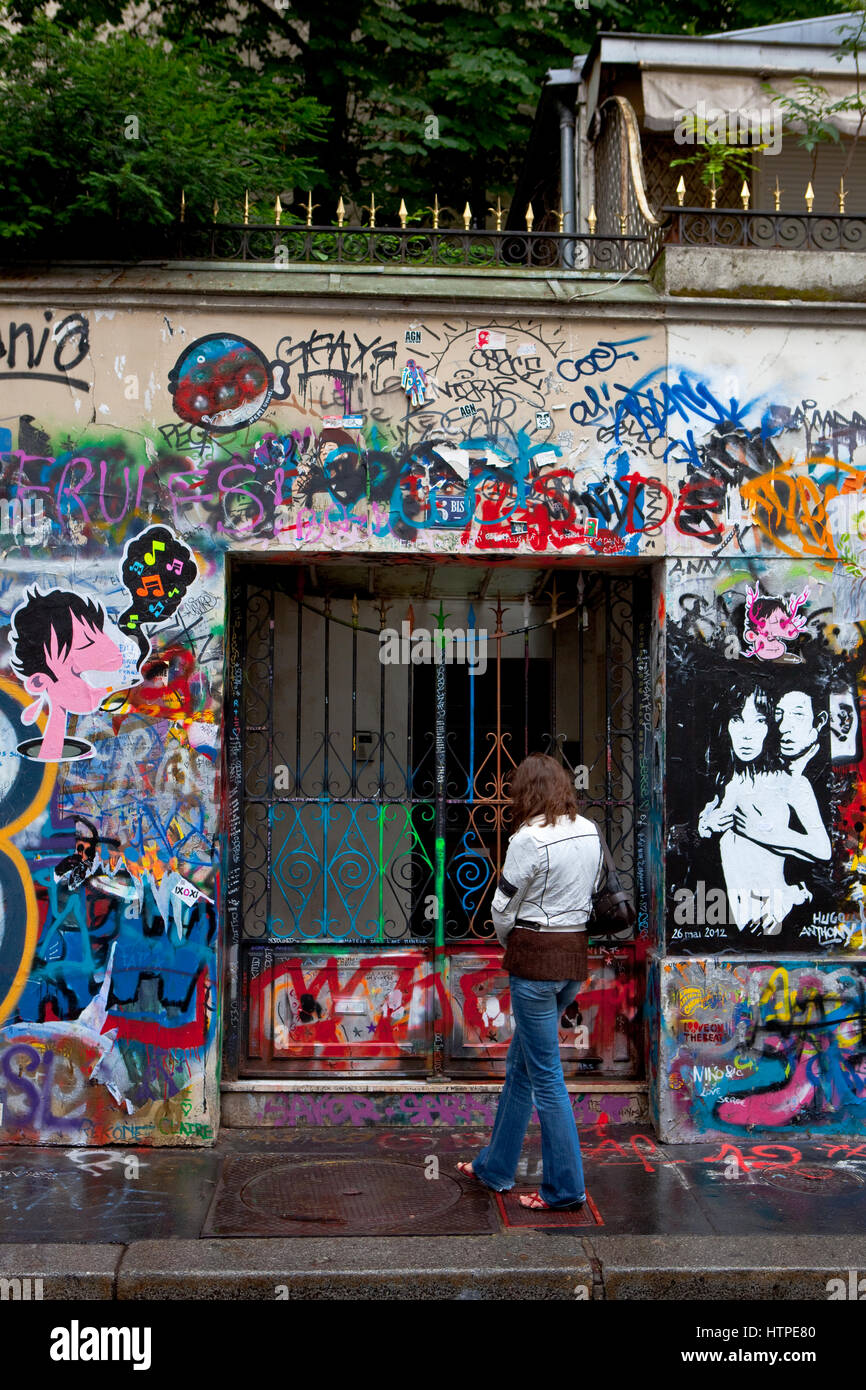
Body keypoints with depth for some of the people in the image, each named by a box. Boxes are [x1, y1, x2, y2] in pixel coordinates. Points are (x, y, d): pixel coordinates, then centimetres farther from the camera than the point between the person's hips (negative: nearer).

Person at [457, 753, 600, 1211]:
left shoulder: (530, 838, -16)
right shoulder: (590, 832, 6)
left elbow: (504, 907, -10)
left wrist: (510, 943, 12)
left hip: (534, 960, -8)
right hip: (576, 955, 8)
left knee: (544, 1074, 1)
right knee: (520, 1061, 18)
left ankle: (565, 1188, 8)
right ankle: (495, 1167, 29)